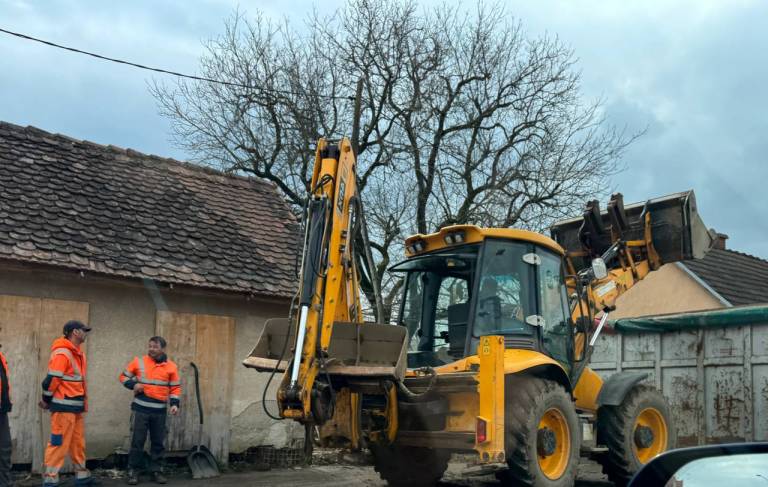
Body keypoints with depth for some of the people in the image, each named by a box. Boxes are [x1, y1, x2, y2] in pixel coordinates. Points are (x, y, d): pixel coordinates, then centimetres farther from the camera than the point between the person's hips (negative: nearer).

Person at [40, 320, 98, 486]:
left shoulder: (79, 353, 15)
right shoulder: (62, 353, -17)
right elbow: (52, 379, -18)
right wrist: (46, 401, -8)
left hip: (77, 406, 9)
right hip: (64, 407, -9)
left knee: (78, 443, 15)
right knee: (59, 443, -5)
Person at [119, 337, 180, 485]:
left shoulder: (171, 366, 2)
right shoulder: (139, 362, -1)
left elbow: (175, 387, 7)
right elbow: (124, 376, 9)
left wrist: (174, 404, -6)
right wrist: (133, 385, -10)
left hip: (160, 411, 2)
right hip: (141, 409, -2)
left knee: (158, 442, 8)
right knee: (137, 441, -1)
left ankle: (156, 471, 19)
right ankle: (133, 472, 7)